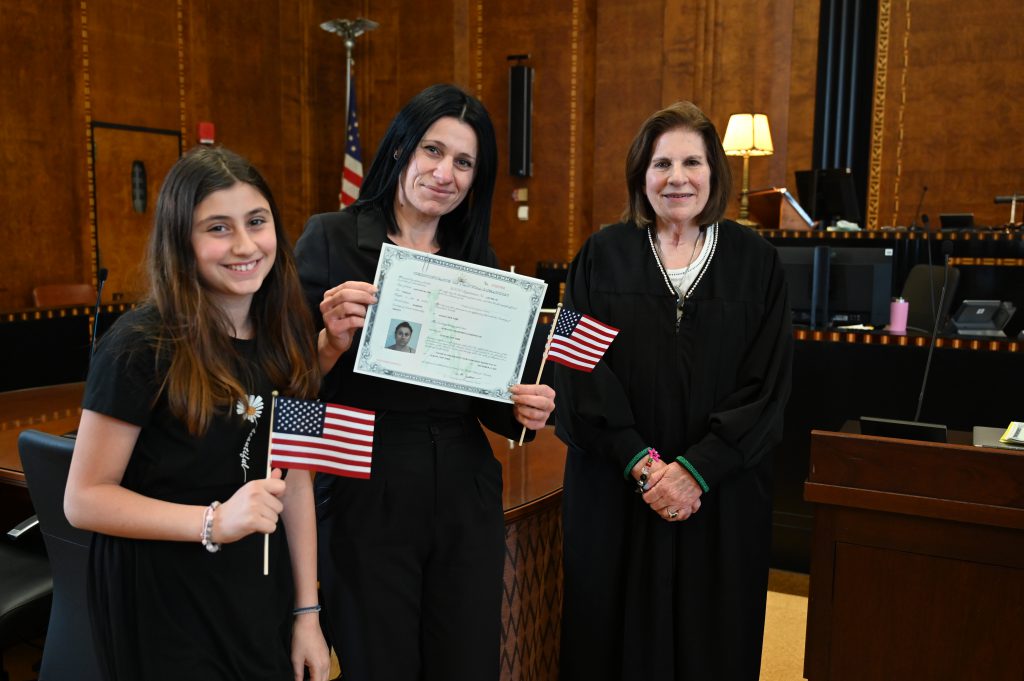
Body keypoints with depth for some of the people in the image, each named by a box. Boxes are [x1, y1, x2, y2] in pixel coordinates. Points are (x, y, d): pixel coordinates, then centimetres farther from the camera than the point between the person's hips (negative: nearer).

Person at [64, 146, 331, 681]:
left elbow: (295, 476, 3)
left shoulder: (283, 336, -1)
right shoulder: (141, 346, -18)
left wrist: (307, 612, 3)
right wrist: (214, 521, -29)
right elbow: (84, 499, -15)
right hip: (160, 602, -5)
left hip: (262, 592, 5)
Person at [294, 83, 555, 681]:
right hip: (365, 498, -3)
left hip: (466, 501, 4)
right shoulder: (331, 239, -4)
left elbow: (489, 399, 12)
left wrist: (522, 409, -8)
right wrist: (335, 342, -24)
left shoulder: (479, 261, 8)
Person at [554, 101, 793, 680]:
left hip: (722, 496, 1)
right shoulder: (602, 256, 0)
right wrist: (641, 462, -15)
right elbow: (583, 374, -6)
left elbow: (768, 384, -5)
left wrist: (695, 469, -13)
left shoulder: (755, 262, 1)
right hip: (614, 493, 0)